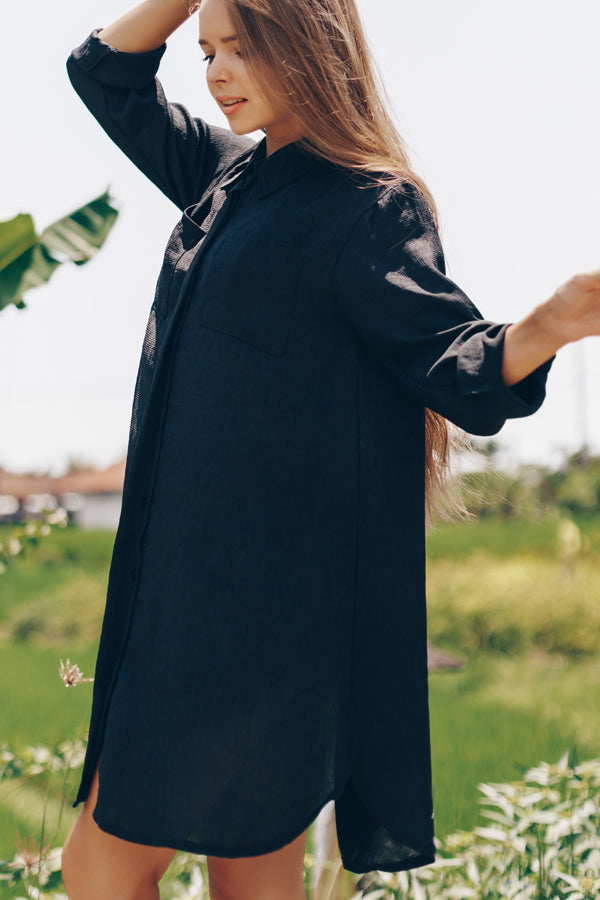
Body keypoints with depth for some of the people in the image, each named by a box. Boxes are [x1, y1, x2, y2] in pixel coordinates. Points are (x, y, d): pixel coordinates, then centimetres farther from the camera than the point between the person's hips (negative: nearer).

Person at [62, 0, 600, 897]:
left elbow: (459, 368, -14)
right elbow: (108, 73, 25)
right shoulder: (229, 176, 15)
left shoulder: (367, 208, -9)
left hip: (263, 589, -8)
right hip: (197, 576, 8)